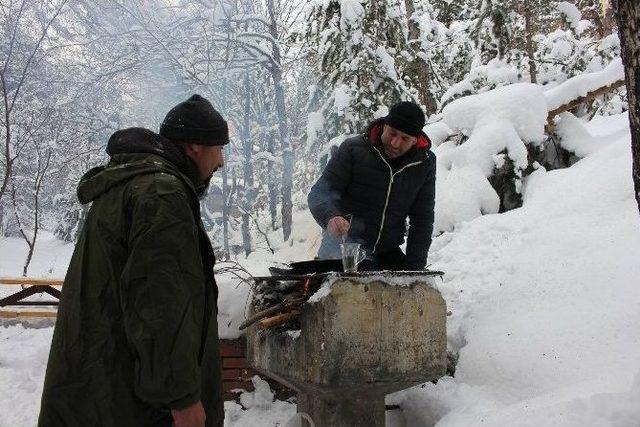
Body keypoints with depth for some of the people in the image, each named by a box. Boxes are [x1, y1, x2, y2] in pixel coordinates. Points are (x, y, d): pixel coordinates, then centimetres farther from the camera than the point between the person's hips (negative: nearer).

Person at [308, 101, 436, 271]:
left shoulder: (425, 163, -1)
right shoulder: (353, 148, -10)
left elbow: (422, 218, 2)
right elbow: (319, 193, -11)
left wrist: (414, 266, -6)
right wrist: (331, 216, -34)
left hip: (387, 255, 3)